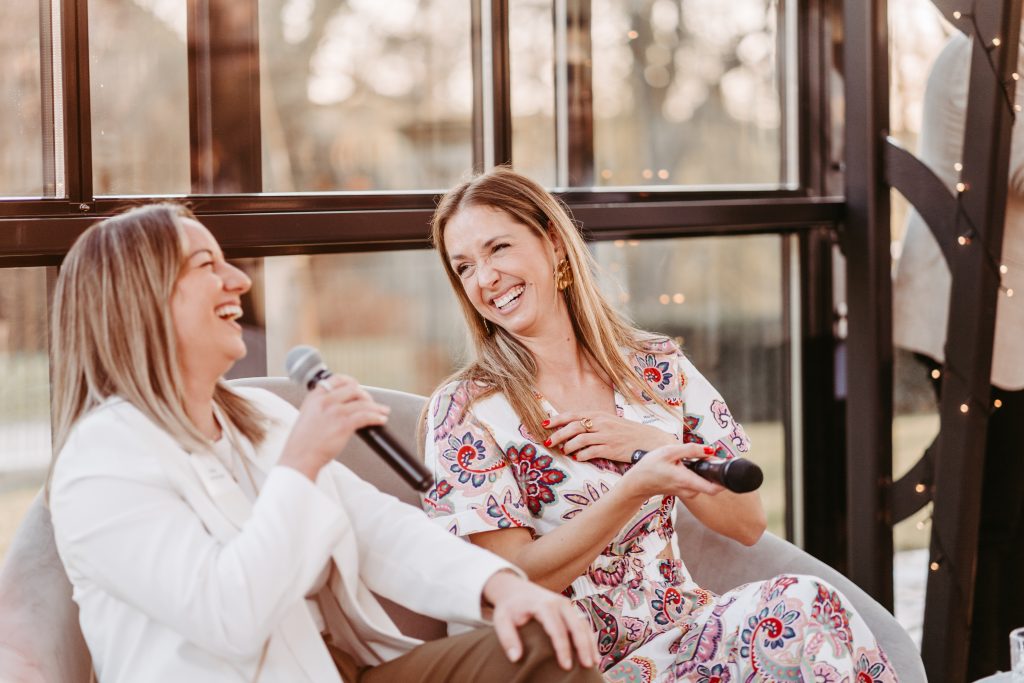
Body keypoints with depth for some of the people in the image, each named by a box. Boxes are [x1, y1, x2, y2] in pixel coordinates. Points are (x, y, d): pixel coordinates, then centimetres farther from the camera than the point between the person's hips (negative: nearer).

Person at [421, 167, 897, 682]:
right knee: (800, 607, -29)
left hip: (686, 626, 5)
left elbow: (748, 523, 7)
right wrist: (636, 489, -23)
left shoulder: (657, 368, 7)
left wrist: (654, 445, -10)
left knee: (804, 606, -28)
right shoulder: (464, 411, -4)